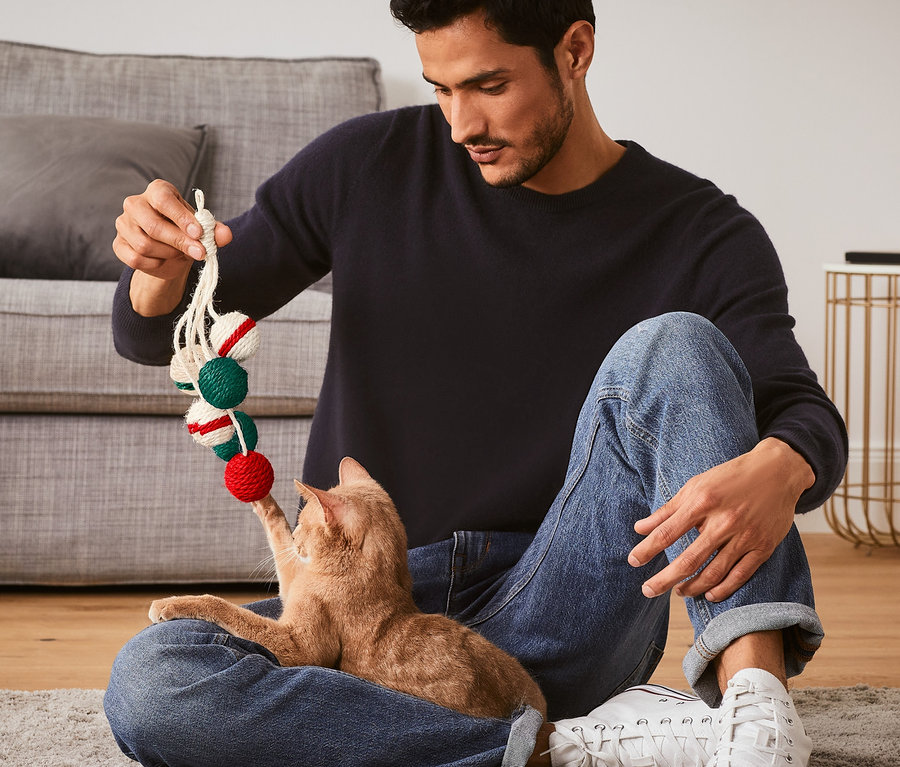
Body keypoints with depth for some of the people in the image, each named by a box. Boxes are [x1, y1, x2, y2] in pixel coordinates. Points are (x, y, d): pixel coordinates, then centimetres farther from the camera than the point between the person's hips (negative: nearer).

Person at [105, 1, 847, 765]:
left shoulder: (704, 234, 0)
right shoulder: (365, 168, 3)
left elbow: (805, 411, -12)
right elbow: (155, 335, 9)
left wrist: (779, 471, -37)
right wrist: (160, 269, -16)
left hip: (557, 614, -1)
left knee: (670, 347, -23)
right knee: (147, 685, -30)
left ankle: (755, 700, -37)